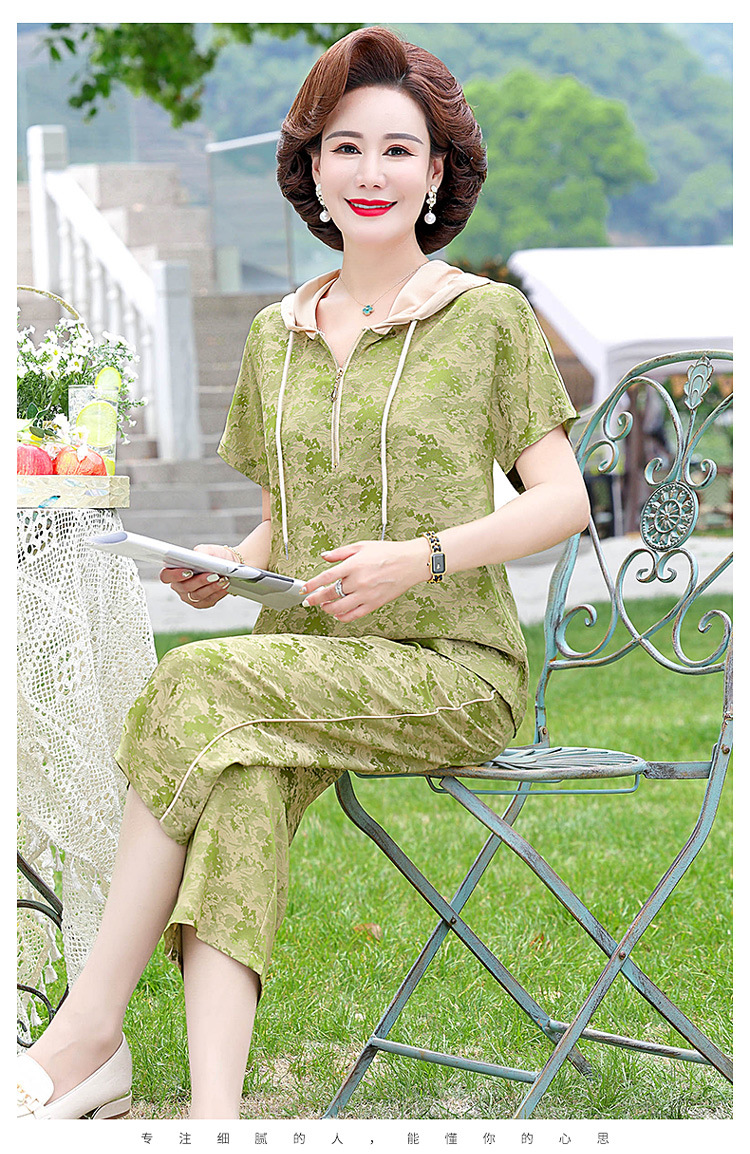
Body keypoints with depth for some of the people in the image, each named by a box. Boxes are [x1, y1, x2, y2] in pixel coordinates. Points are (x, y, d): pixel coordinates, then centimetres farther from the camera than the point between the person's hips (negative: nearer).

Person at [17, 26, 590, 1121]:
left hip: (453, 669, -4)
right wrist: (229, 568, 0)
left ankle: (87, 1032, -24)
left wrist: (423, 556, -15)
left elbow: (564, 499, 0)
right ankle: (213, 1120, -42)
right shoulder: (277, 334, 17)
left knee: (199, 687, -30)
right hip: (306, 662, 4)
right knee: (239, 784, -32)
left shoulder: (490, 317, 3)